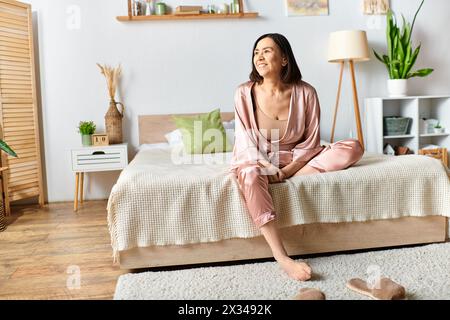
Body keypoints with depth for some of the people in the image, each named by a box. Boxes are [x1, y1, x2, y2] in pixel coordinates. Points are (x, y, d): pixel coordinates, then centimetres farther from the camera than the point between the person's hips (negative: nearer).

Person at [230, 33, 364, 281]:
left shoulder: (305, 92, -9)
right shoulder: (245, 93, -10)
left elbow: (311, 143, -7)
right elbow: (246, 143, -11)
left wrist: (286, 170, -21)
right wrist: (269, 169, -27)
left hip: (295, 160, 2)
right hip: (256, 161, -2)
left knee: (353, 148, -16)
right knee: (250, 176, -40)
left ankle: (291, 178, -24)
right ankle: (282, 258, -43)